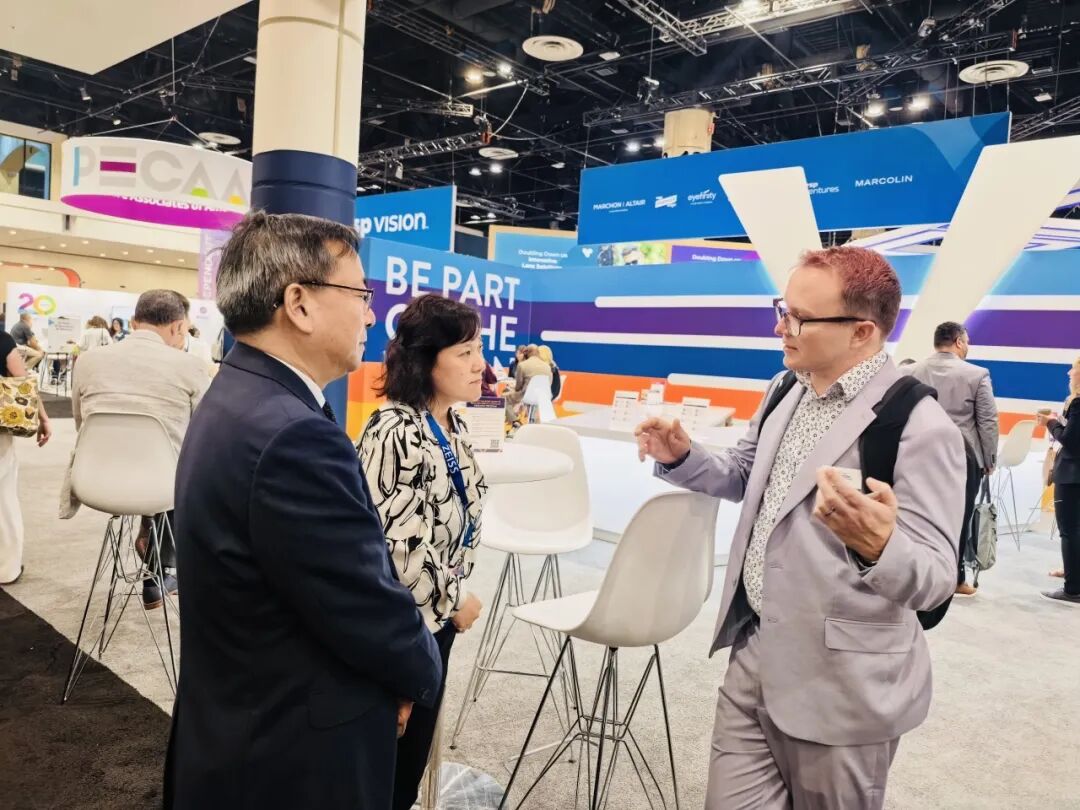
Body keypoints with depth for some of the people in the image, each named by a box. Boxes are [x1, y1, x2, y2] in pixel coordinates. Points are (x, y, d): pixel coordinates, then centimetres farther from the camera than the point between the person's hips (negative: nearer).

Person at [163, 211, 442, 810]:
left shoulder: (237, 399, 2)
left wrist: (396, 671, 1)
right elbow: (373, 614, -24)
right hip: (294, 761, -9)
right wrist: (422, 672, -4)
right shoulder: (291, 436, -31)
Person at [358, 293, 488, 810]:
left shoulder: (453, 424, 3)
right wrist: (455, 600, -14)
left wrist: (454, 593, 12)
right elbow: (399, 543, -27)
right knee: (395, 737, 11)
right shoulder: (395, 433, -25)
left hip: (438, 610, 8)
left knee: (420, 728, 23)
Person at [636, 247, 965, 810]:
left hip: (841, 688, -6)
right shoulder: (788, 391, 4)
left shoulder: (921, 429, -21)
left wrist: (878, 546, -44)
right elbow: (745, 477, 17)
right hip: (754, 652, 7)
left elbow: (934, 580, -22)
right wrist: (682, 458, -2)